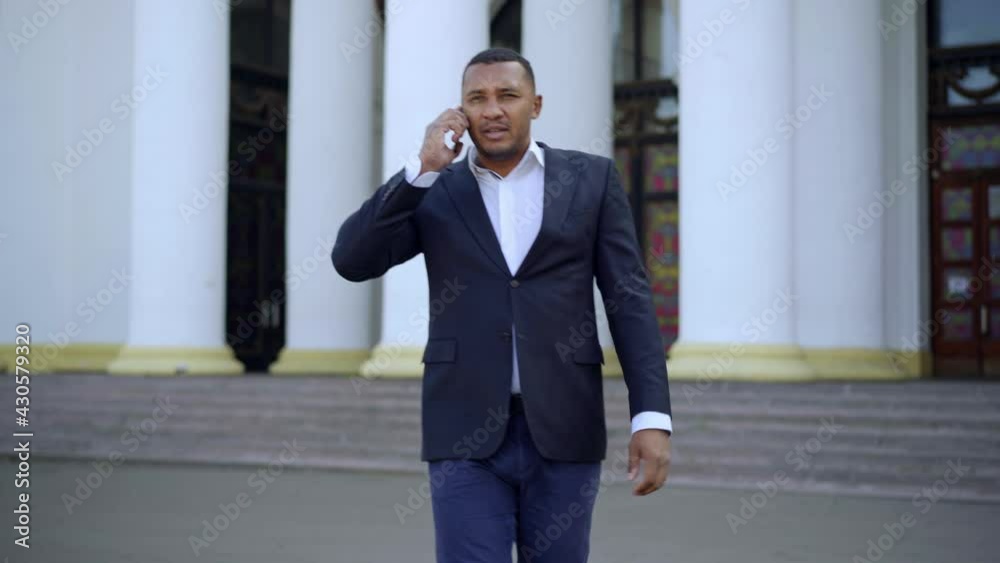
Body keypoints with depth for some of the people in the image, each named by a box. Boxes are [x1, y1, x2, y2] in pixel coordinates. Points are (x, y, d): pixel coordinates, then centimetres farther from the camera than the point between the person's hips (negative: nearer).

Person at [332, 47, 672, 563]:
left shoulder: (592, 179, 6)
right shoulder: (433, 192, 8)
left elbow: (629, 300, 1)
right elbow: (352, 261, -6)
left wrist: (652, 415, -9)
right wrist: (424, 168, -11)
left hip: (562, 430, 1)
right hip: (466, 432, 0)